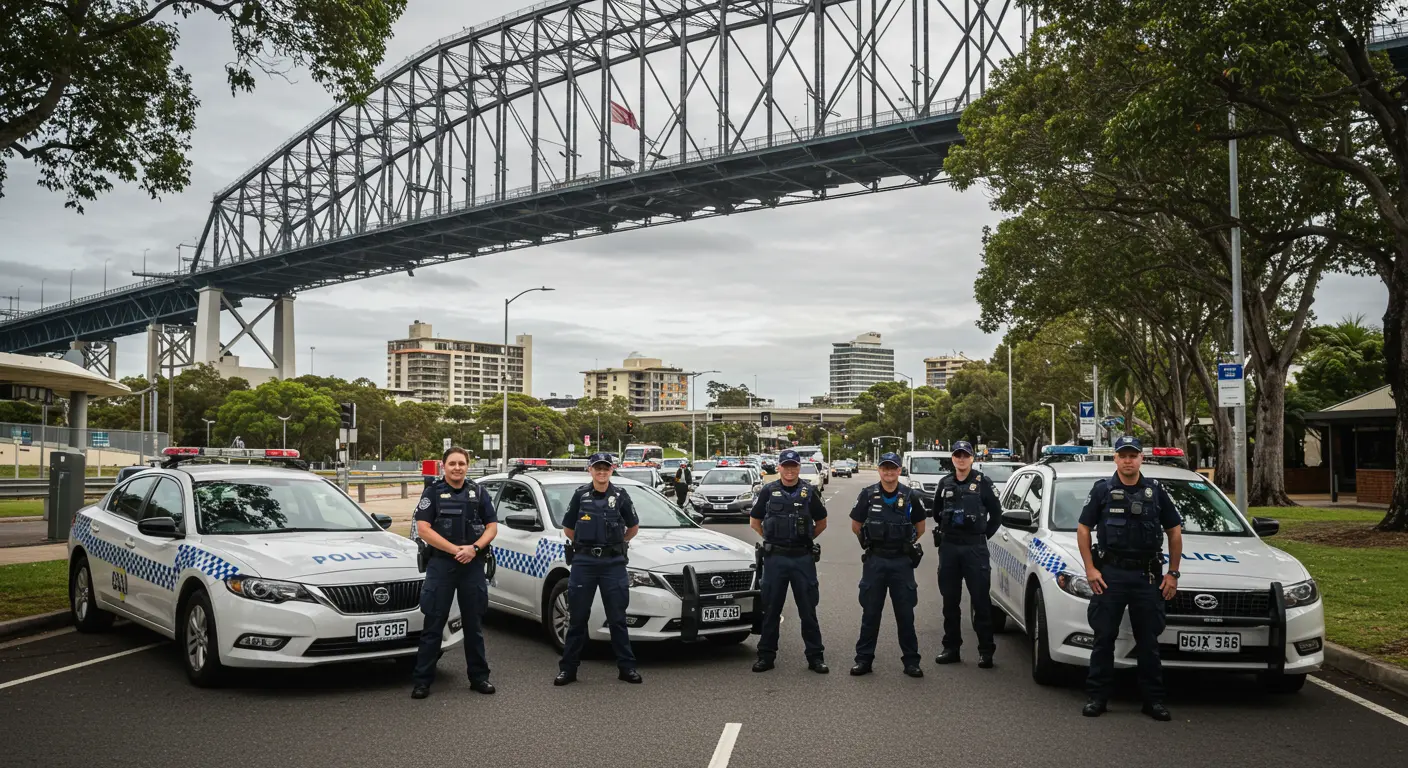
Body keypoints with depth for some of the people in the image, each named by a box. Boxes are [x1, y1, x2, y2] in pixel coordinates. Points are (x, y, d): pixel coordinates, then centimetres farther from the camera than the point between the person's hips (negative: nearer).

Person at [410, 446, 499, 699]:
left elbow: (492, 527, 7)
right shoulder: (432, 492, 2)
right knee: (433, 624, -1)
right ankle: (422, 680, 4)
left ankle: (478, 676, 18)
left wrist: (473, 548, -11)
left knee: (474, 624, 10)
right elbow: (423, 529, -7)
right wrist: (455, 549, -14)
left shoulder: (479, 493, 9)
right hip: (440, 564, -2)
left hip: (473, 565, 2)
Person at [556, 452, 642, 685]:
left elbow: (633, 528, 16)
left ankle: (627, 667, 12)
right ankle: (568, 668, 11)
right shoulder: (580, 495, 2)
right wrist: (583, 545, 10)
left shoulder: (620, 497, 2)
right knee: (577, 618, 5)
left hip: (613, 562, 0)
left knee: (617, 618, 4)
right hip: (583, 562, 0)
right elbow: (568, 529, 13)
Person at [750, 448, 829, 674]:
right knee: (771, 609, 6)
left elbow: (821, 522, 15)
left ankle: (815, 656, 10)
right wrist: (772, 539, 10)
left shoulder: (810, 492, 3)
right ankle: (766, 655, 14)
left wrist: (805, 539, 11)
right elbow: (754, 521, 14)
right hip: (774, 558, 0)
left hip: (803, 558, 0)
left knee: (808, 609, 4)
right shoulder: (768, 492, 3)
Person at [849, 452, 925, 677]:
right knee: (870, 612, 6)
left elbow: (920, 526, 13)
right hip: (874, 561, 0)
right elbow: (855, 526, 8)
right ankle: (864, 659, 13)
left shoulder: (909, 496, 0)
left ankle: (911, 660, 14)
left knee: (905, 613, 5)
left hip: (902, 561, 0)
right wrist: (872, 542, 10)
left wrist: (904, 543, 9)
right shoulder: (868, 495, -2)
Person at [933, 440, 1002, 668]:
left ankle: (986, 650, 2)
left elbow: (996, 514, 4)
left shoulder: (982, 483, -2)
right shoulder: (945, 483, 9)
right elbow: (936, 512, 23)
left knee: (981, 600, -4)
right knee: (950, 600, 8)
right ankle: (951, 647, 16)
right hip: (948, 547, 4)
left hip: (975, 548, -4)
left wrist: (985, 535, 2)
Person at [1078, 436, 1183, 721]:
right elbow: (1083, 529, 4)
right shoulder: (1102, 490, 2)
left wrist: (1173, 573, 6)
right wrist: (1090, 569, -4)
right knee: (1104, 637, 2)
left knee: (1148, 641, 6)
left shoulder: (1156, 491, 7)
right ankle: (1097, 697, 9)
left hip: (1147, 575, 1)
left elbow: (1175, 531, 12)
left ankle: (1153, 699, 14)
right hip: (1110, 573, -1)